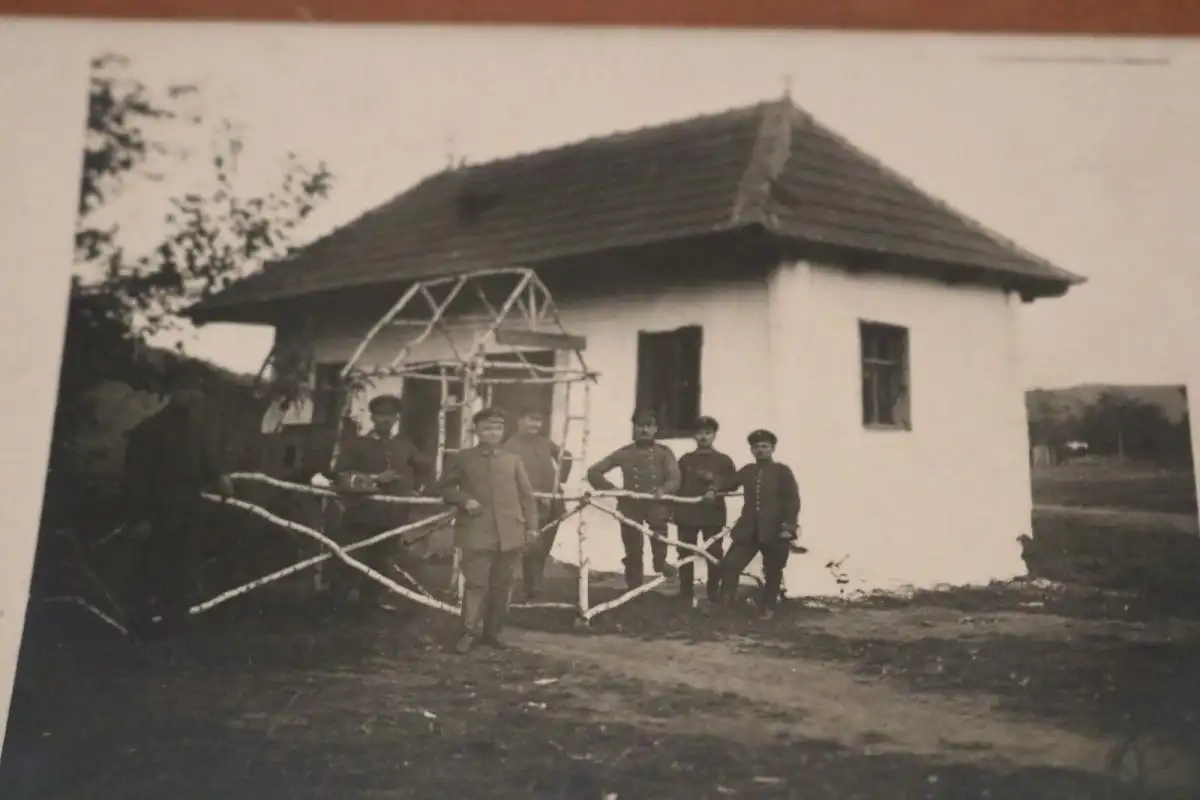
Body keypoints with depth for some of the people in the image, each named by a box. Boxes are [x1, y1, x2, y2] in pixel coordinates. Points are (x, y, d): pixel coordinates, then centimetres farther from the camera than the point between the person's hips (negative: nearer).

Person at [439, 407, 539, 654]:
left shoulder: (513, 460, 12)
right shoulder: (463, 459, 6)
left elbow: (526, 495, 11)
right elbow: (445, 488, 10)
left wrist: (531, 525, 4)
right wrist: (464, 500, -8)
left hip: (510, 533, 3)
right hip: (477, 533, -3)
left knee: (502, 585, 8)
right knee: (476, 583, -5)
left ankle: (492, 631, 20)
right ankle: (469, 632, 4)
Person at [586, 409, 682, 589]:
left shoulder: (664, 452, 5)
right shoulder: (624, 453, 5)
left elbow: (675, 479, -8)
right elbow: (593, 472, 6)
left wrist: (663, 489, -29)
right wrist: (612, 489, -7)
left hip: (655, 505, 0)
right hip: (630, 506, 0)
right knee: (633, 554, 2)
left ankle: (660, 561, 8)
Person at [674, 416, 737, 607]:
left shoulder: (724, 460, 6)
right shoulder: (685, 459, 11)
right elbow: (677, 485, 10)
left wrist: (715, 480, -15)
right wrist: (672, 508, 3)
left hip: (713, 514, -2)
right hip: (687, 513, 2)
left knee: (714, 555, 0)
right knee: (685, 555, 3)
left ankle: (714, 596, 10)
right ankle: (686, 596, 10)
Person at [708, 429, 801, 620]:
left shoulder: (782, 471, -2)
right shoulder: (747, 471, 11)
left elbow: (793, 500, -7)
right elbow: (730, 483, 10)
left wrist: (789, 526, -15)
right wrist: (714, 492, -9)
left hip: (774, 531, -3)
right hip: (748, 529, 3)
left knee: (772, 573, 8)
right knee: (729, 565, -8)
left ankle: (767, 609, 23)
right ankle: (725, 604, 3)